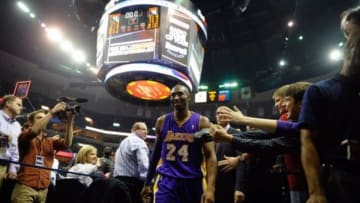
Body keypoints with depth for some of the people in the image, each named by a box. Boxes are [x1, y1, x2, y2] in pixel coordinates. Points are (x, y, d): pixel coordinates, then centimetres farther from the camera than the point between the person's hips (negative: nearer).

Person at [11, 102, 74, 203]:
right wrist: (52, 112, -19)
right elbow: (34, 131, -20)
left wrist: (69, 120, -15)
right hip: (25, 187, -4)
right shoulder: (24, 137, 4)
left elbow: (67, 143, -5)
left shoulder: (50, 141, 14)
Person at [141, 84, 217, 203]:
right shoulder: (162, 121, 4)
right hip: (166, 181, 1)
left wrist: (210, 188, -22)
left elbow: (210, 155, -10)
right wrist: (147, 183, 15)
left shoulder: (202, 122, -4)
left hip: (193, 182, 0)